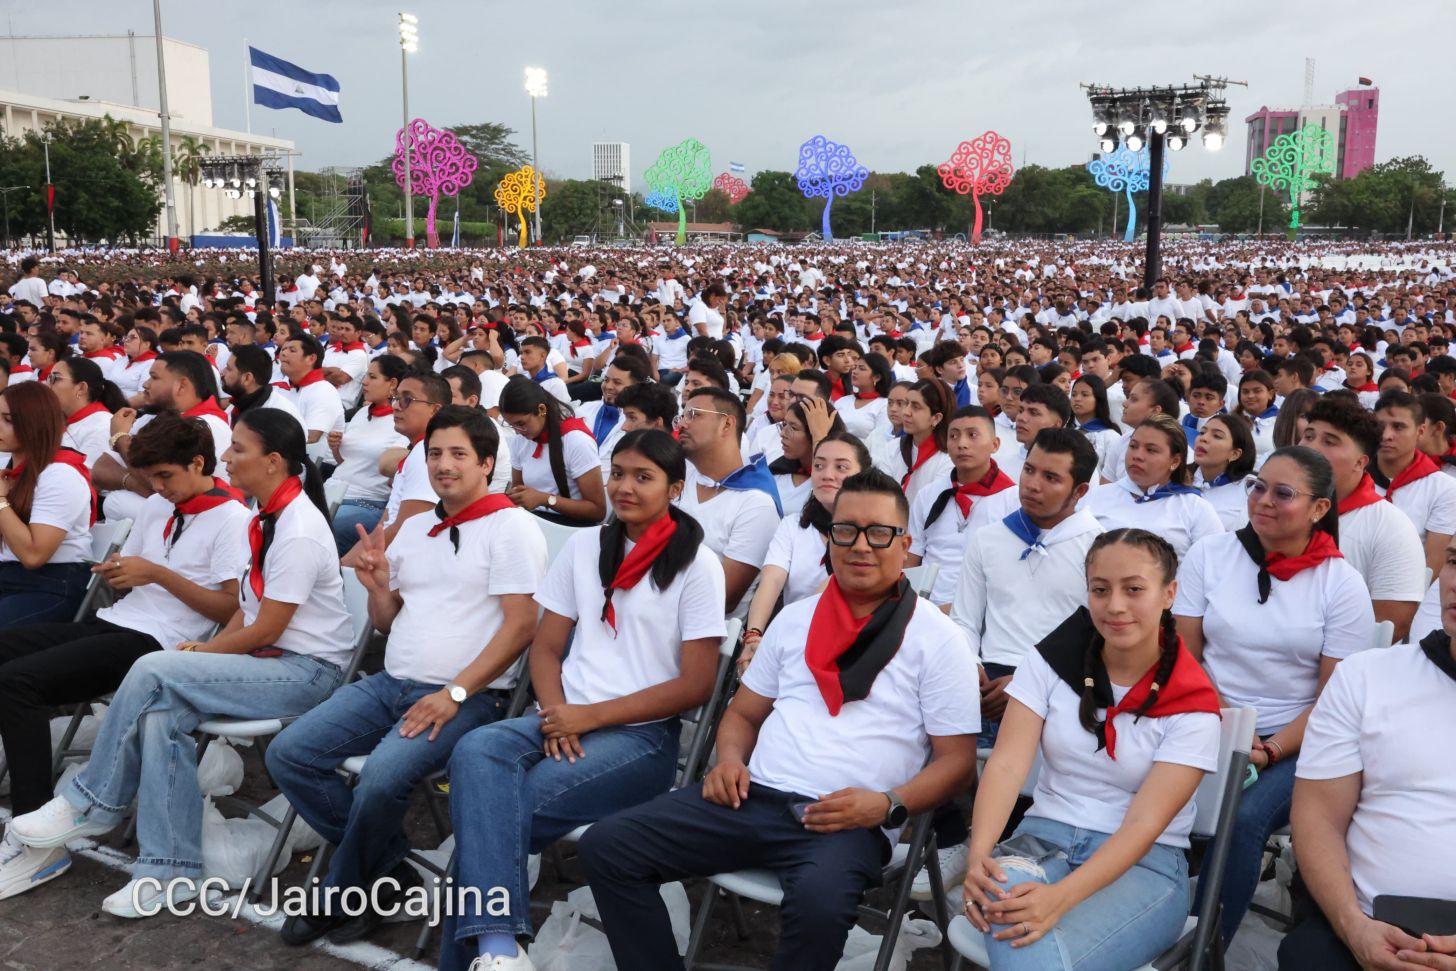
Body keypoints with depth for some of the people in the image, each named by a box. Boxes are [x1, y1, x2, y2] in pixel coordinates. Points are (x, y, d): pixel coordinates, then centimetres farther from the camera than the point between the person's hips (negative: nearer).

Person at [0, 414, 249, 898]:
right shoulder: (156, 506, 17)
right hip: (113, 622, 9)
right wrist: (116, 573, 1)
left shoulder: (232, 520, -8)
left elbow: (232, 609, -14)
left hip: (156, 642, -9)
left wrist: (157, 574, -16)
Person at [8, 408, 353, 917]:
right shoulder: (269, 516, 9)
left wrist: (202, 651, -5)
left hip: (306, 669, -8)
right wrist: (206, 647, 0)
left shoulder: (298, 531, -20)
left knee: (154, 671, -20)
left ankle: (92, 804, -1)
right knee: (160, 713, -16)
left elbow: (266, 630, -17)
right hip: (269, 659, 9)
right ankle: (171, 871, -12)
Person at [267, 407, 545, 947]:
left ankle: (345, 895, 0)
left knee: (382, 775, -30)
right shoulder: (413, 530, 17)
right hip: (391, 681, 8)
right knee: (287, 755, -7)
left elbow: (520, 625, -13)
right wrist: (377, 586, 1)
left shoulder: (511, 527, -6)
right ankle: (389, 869, 4)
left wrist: (455, 693, -19)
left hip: (469, 695, -8)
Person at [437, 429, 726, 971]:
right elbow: (546, 646, 13)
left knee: (490, 810, -27)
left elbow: (696, 685, -7)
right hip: (566, 720, 5)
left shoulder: (696, 564, -2)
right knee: (475, 751, -29)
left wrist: (590, 716, -12)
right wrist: (557, 713, -8)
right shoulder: (584, 545, 13)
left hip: (642, 736, -4)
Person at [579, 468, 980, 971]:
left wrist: (888, 806, -16)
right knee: (605, 846, -11)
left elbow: (957, 759, 1)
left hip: (848, 821, -4)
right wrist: (730, 759, 0)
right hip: (755, 796, 5)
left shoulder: (938, 638, 3)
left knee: (819, 903, -38)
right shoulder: (795, 618, 17)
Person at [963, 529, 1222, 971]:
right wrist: (978, 855, -30)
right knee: (1003, 888, -35)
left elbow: (1143, 824, -17)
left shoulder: (1192, 704, -8)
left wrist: (1061, 897, -34)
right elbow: (1007, 764, -11)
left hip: (1144, 863, -2)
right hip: (1044, 837, 3)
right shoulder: (1052, 658, -2)